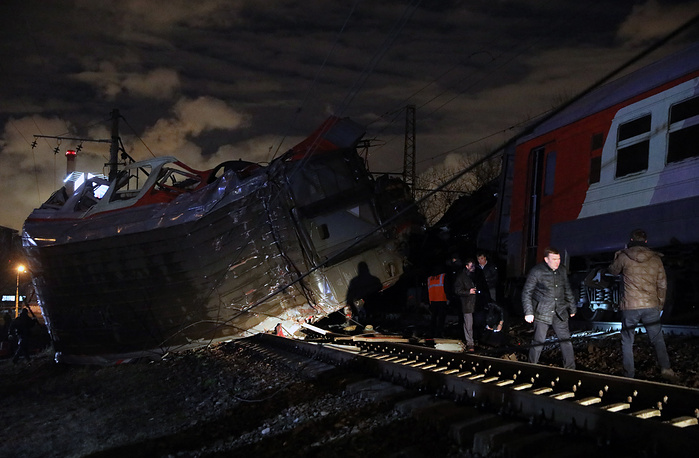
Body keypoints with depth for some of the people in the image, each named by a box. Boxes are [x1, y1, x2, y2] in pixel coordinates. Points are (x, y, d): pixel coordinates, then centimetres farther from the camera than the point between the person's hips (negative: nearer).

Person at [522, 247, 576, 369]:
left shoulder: (562, 271, 7)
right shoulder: (536, 272, -10)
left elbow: (567, 290, 19)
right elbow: (527, 292, -8)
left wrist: (572, 308, 22)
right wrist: (528, 312, -13)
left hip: (560, 313, 4)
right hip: (542, 313, -4)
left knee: (566, 339, 1)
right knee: (538, 341, 1)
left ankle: (570, 368, 11)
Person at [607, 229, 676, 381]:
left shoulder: (624, 257, -3)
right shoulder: (656, 258, 4)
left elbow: (613, 271, 16)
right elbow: (662, 284, 8)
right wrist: (660, 304, 18)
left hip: (630, 307, -2)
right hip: (651, 306, 2)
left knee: (627, 342, 8)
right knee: (658, 340, 11)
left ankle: (629, 375, 7)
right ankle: (665, 369, -3)